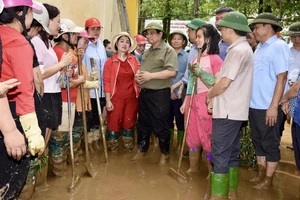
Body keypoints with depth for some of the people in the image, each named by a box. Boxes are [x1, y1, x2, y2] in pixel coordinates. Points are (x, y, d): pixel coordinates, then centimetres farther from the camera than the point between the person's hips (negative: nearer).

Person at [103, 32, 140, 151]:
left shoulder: (134, 60, 6)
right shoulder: (110, 61, -2)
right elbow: (107, 82, -5)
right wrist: (108, 100, -9)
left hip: (132, 97, 3)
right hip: (116, 97, -2)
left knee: (129, 121, 11)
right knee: (114, 122, 2)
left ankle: (128, 144, 29)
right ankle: (112, 145, 20)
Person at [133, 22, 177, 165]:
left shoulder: (168, 50, -10)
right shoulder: (147, 52, 17)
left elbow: (172, 72, -20)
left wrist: (150, 75, -22)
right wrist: (138, 75, 0)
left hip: (159, 94, -8)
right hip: (144, 93, 8)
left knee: (160, 126, 2)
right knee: (143, 124, 16)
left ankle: (165, 153, 19)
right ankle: (142, 150, 31)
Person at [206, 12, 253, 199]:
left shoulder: (238, 51, -17)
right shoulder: (243, 48, 15)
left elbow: (224, 83, -20)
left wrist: (209, 95, -2)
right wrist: (215, 97, 8)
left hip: (228, 111, -10)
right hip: (234, 109, 10)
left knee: (220, 154, -4)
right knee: (231, 153, 16)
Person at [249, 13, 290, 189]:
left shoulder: (279, 47, -12)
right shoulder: (260, 47, 12)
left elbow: (282, 78, -17)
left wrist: (274, 106, -21)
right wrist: (250, 102, 13)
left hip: (268, 107, -8)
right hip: (255, 105, 8)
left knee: (270, 144, 6)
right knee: (258, 142, 17)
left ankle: (268, 179, 19)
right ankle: (261, 174, 31)